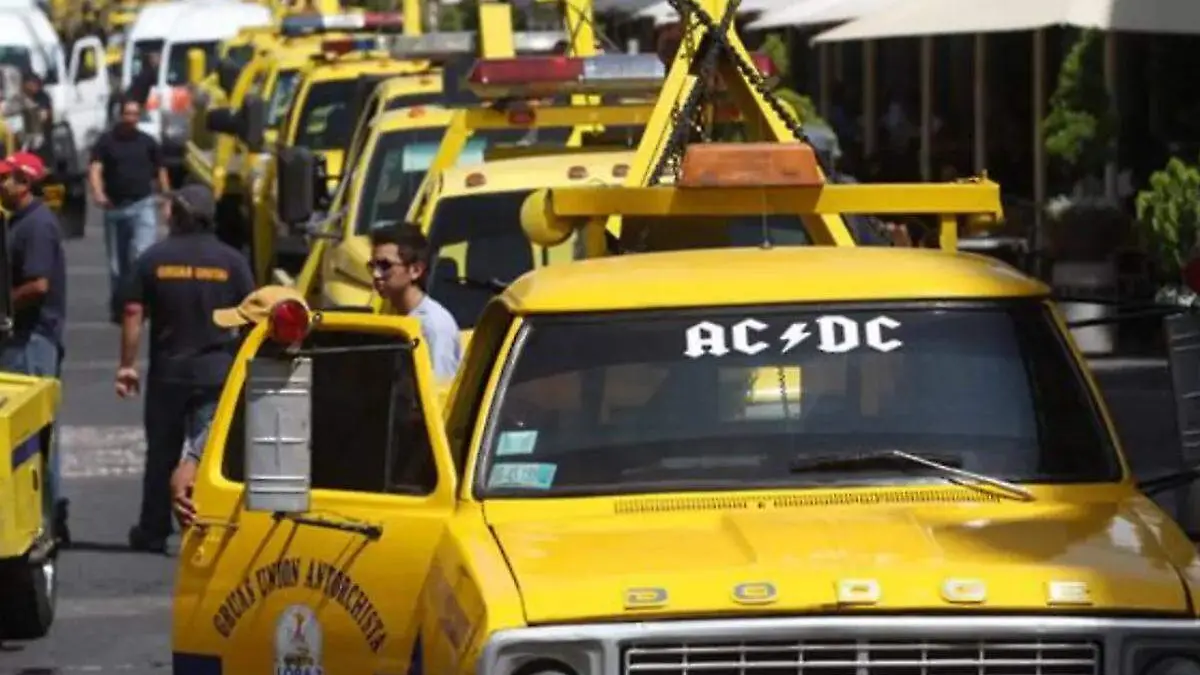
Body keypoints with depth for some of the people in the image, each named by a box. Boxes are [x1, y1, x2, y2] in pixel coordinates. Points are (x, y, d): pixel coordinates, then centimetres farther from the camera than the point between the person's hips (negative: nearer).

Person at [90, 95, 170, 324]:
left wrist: (167, 201, 10)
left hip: (142, 205, 0)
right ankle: (118, 308, 19)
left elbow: (161, 171, 14)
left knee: (143, 254, -18)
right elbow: (95, 169, -12)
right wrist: (98, 193, -30)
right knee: (118, 262, 8)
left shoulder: (147, 142, 7)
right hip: (115, 207, 0)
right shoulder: (106, 141, 1)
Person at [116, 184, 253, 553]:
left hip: (168, 370, 1)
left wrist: (127, 365, 5)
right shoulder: (231, 261, -2)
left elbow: (134, 315, -2)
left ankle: (152, 532, 19)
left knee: (162, 453, 11)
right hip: (217, 369, -1)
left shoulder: (154, 259, -1)